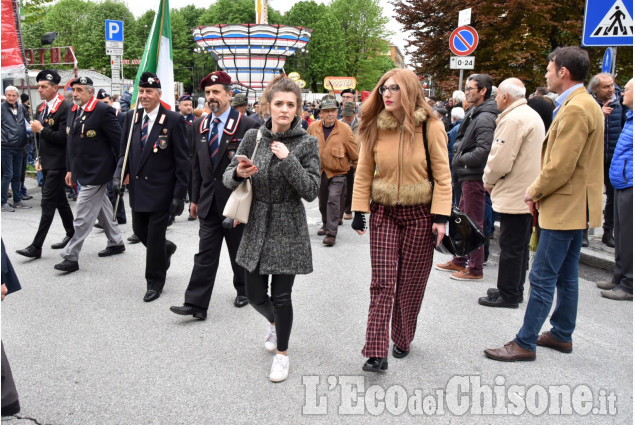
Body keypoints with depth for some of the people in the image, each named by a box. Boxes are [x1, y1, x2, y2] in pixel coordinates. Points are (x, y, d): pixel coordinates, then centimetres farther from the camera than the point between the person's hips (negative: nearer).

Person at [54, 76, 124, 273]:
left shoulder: (103, 111, -15)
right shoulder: (72, 111, 10)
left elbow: (118, 141, -14)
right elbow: (70, 142, 16)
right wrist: (70, 169, 15)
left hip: (96, 173, -9)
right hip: (82, 172, 9)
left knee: (82, 217, -6)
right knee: (102, 208, 21)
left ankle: (71, 257, 0)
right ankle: (116, 243, 36)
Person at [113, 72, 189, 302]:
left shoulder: (173, 120, -11)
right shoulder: (131, 117, 6)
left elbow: (182, 161, -11)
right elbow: (124, 151, 12)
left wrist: (179, 194, -14)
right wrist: (119, 174, -6)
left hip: (161, 189, -5)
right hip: (137, 187, 6)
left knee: (155, 237, 2)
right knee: (140, 231, 16)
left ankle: (154, 282, 20)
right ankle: (166, 249, 46)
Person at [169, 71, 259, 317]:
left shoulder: (246, 125, -9)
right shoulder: (200, 125, 8)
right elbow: (197, 165, 12)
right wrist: (195, 198, 11)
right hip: (209, 202, 4)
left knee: (240, 253, 12)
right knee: (205, 255, 4)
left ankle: (244, 292, 33)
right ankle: (196, 304, 7)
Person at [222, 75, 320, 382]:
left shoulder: (307, 143, -7)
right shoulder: (253, 137, 1)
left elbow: (311, 191, -13)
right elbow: (228, 178, 4)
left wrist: (288, 160, -23)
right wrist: (239, 173, -19)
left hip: (288, 230, -3)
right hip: (256, 226, 3)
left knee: (281, 296, 2)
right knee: (255, 294, 11)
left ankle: (282, 352, 27)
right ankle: (273, 321, 47)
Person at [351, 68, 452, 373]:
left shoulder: (431, 127, -7)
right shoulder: (375, 128, -1)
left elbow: (442, 175, -5)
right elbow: (364, 173, 4)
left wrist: (440, 216, -10)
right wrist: (359, 210, -1)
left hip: (419, 214, -1)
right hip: (383, 213, 1)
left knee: (411, 282, 8)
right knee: (382, 282, -5)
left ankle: (402, 340, 29)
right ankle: (376, 353, -1)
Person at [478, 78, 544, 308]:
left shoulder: (512, 119, -18)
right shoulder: (533, 115, 16)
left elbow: (500, 160, -23)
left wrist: (488, 180, -3)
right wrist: (493, 180, 15)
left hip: (513, 195, -10)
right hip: (528, 192, 10)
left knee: (510, 247, -2)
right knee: (520, 245, 16)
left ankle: (508, 295, 7)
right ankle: (515, 290, 26)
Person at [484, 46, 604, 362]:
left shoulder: (575, 108, -19)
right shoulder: (586, 104, 15)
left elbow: (561, 167, -23)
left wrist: (534, 191, -7)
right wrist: (540, 190, 10)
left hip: (565, 207, -11)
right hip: (575, 205, 11)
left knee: (542, 277, -5)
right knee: (566, 275, 17)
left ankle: (525, 344, 3)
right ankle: (562, 334, 29)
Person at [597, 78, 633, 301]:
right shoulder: (630, 116, 14)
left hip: (629, 185, -10)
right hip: (623, 185, 10)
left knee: (629, 237, -2)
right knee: (621, 235, 17)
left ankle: (628, 285, 7)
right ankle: (619, 278, 29)